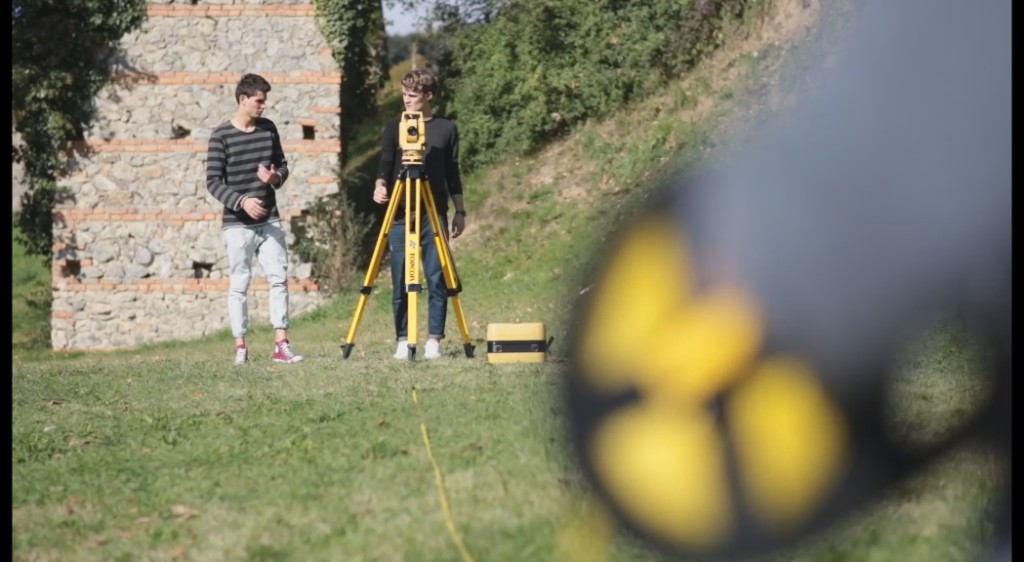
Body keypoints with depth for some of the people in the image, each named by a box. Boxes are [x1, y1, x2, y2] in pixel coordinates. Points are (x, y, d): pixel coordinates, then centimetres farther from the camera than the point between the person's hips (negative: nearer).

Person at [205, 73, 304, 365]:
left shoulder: (268, 128, 7)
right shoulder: (221, 136, -7)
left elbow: (283, 165, 16)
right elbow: (213, 181, -8)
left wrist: (275, 177, -8)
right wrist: (241, 201, -22)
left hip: (269, 220, 4)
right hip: (237, 223, -4)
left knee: (279, 278, -1)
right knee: (239, 284, 0)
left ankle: (281, 345, 1)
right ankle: (240, 347, 6)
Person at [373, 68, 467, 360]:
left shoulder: (446, 129, 8)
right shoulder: (394, 128, 7)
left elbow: (453, 174, 12)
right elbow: (385, 165, 2)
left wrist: (460, 210, 10)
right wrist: (380, 185, -18)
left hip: (434, 215, 0)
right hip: (400, 215, 0)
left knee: (437, 280, -4)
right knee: (400, 282, -1)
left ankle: (434, 341, 2)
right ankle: (402, 341, 5)